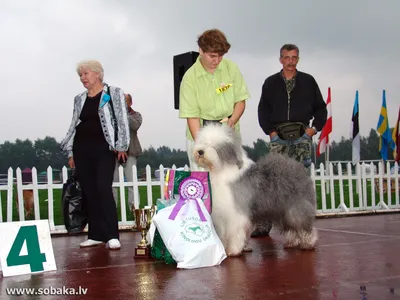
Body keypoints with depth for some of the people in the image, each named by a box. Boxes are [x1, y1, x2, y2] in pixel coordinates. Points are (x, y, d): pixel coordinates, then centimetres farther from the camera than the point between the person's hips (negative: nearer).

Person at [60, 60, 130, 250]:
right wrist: (70, 152, 12)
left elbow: (122, 120, -2)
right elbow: (74, 125, 17)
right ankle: (96, 234, 11)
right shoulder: (79, 99, 15)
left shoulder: (114, 93, 2)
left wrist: (121, 146, -9)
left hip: (104, 148, -5)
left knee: (103, 189, -13)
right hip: (82, 149, 5)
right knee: (89, 192, 5)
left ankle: (112, 235, -10)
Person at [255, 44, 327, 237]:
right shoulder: (271, 83, 11)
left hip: (302, 136, 0)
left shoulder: (308, 81, 11)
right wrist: (270, 131, 1)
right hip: (278, 137, 0)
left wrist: (315, 127, 0)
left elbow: (320, 108, 13)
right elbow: (263, 110, 13)